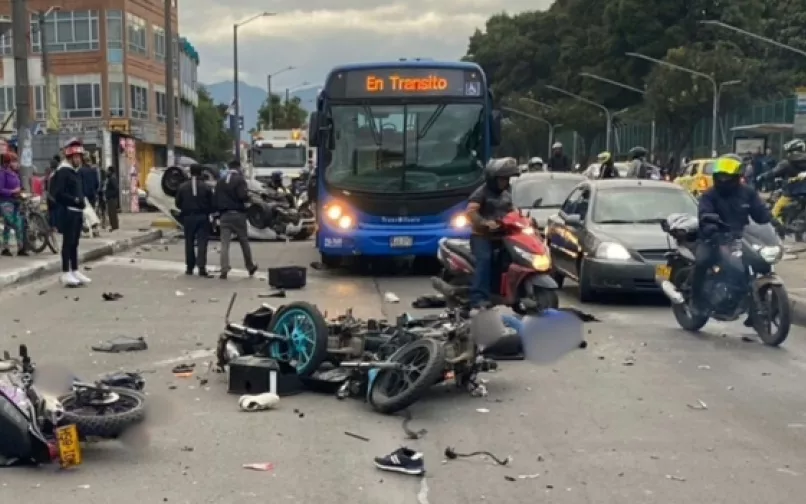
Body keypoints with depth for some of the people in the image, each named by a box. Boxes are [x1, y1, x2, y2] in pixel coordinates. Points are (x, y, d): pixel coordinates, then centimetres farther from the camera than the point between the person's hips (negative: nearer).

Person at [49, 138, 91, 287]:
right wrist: (75, 200, -17)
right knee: (68, 242, -6)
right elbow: (58, 194, -19)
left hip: (77, 212, 9)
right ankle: (66, 273, -4)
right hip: (68, 212, -9)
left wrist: (81, 201, 8)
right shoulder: (62, 171, -11)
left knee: (75, 242, 12)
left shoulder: (76, 172, 17)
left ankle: (75, 271, 18)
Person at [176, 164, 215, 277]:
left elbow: (177, 203, 3)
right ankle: (202, 267, -14)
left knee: (189, 243, 12)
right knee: (202, 242, -3)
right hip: (202, 217, -2)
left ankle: (189, 267, 16)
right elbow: (211, 203, -5)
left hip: (188, 217, 2)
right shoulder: (205, 187, -7)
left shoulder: (182, 187, -1)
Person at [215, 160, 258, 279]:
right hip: (237, 214, -3)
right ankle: (250, 267, 22)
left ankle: (224, 270, -14)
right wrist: (248, 198, 2)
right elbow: (243, 196, -17)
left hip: (224, 215, 3)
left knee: (224, 244, -2)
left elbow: (216, 199, 15)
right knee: (244, 242, 11)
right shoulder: (240, 179, -5)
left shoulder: (220, 182, 13)